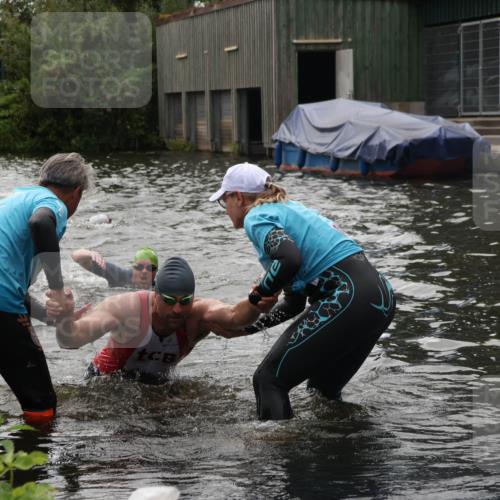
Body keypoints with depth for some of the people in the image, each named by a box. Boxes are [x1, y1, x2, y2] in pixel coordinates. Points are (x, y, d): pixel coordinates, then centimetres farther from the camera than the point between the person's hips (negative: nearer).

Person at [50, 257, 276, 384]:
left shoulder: (198, 314, -26)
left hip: (155, 386, 3)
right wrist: (65, 317, -62)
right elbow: (71, 340, -39)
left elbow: (234, 315, -48)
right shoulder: (127, 307, -32)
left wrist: (256, 306, -72)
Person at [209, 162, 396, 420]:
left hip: (348, 297, -9)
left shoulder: (256, 217, 1)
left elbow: (290, 260, -22)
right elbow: (295, 303, 28)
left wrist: (259, 294, -4)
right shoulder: (289, 209, 28)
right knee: (324, 388, 25)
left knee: (269, 380, -5)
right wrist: (245, 328, 32)